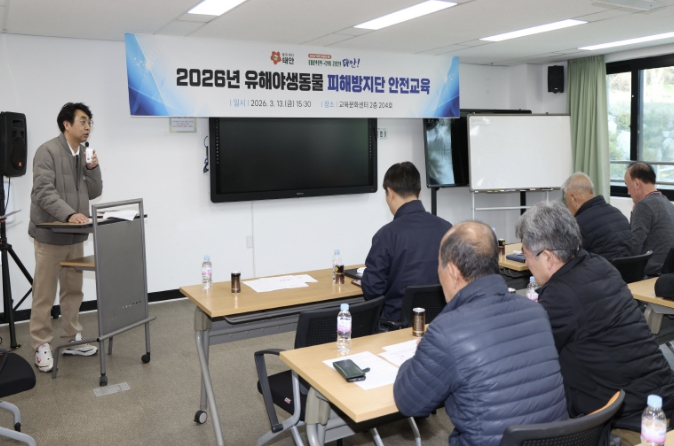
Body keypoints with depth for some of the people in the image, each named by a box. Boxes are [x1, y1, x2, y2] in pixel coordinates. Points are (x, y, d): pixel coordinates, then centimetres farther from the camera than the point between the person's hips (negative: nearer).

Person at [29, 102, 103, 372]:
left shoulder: (85, 155, 12)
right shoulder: (48, 151, -10)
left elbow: (94, 193, 10)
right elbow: (44, 192, -20)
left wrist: (93, 168, -6)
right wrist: (70, 214, -32)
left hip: (75, 235, 7)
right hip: (50, 234, -7)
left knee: (73, 290, 13)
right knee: (44, 293, 2)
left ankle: (72, 339, 23)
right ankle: (42, 345, 12)